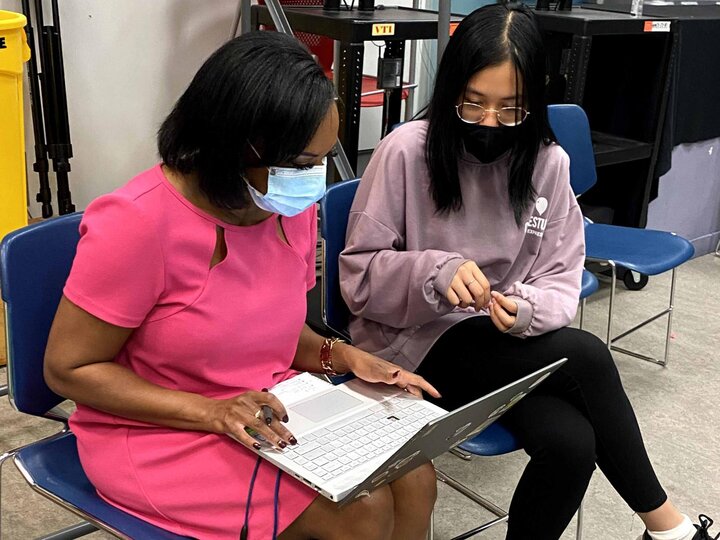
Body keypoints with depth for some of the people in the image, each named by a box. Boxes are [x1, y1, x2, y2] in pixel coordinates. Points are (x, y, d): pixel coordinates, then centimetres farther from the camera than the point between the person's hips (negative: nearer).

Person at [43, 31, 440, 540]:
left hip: (271, 411, 7)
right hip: (159, 434, -6)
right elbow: (68, 369, -17)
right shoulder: (138, 222, -24)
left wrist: (341, 356, -9)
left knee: (414, 478, -8)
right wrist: (213, 411, -27)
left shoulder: (294, 206, -4)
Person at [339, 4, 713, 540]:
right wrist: (437, 273, -28)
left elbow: (562, 281, 0)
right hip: (413, 343, -4)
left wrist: (528, 309, -23)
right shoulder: (406, 151, -14)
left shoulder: (548, 162, -3)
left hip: (506, 344, 4)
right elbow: (359, 275, -10)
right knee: (587, 356, -24)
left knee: (572, 443, -27)